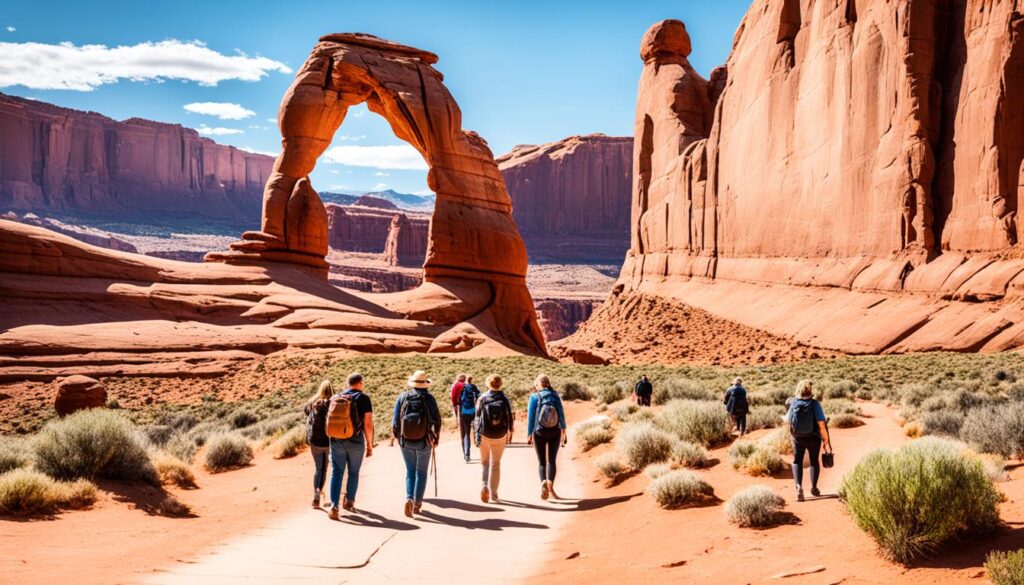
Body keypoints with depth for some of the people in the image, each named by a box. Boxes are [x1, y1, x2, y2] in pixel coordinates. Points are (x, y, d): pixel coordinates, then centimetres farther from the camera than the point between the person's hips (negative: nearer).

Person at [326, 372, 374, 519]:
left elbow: (329, 421, 10)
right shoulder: (363, 399, -7)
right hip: (355, 442, -3)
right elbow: (368, 424, -10)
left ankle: (334, 507, -5)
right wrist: (370, 444, -1)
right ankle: (349, 501, 28)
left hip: (336, 441, 3)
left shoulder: (335, 398, 6)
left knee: (337, 473, 5)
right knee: (353, 473, 17)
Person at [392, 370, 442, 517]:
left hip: (406, 441, 1)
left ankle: (409, 499, -4)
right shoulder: (429, 398, -10)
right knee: (421, 472, 16)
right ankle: (417, 503, 18)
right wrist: (435, 439, 8)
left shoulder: (402, 397, -5)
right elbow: (436, 421, -7)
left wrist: (397, 435, 16)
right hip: (424, 441, -1)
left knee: (410, 470, 16)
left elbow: (395, 420, -3)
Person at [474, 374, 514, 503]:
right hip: (500, 436, 1)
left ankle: (485, 486, -10)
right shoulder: (505, 399, -5)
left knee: (484, 462, 14)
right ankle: (493, 494, 12)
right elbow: (510, 417, -4)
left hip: (484, 435, 0)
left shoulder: (482, 398, -6)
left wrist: (477, 435, -2)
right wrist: (509, 431, 13)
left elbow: (477, 418, -7)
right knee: (495, 464, 13)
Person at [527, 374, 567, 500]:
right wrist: (563, 431, 7)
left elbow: (531, 417, -6)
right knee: (551, 461, 10)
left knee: (542, 462, 8)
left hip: (539, 433, -1)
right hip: (554, 432, 1)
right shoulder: (555, 396, -1)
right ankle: (550, 487, -7)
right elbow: (561, 414, -1)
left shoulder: (534, 397, -7)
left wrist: (529, 435, 0)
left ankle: (543, 482, -18)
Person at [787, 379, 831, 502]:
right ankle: (814, 487, 29)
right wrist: (826, 439, -11)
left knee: (797, 461, 15)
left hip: (798, 438, 1)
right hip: (813, 438, -1)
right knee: (814, 461, 22)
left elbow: (789, 420, 4)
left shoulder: (793, 404, -9)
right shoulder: (815, 404, -18)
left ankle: (799, 486, -6)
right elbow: (821, 424, -21)